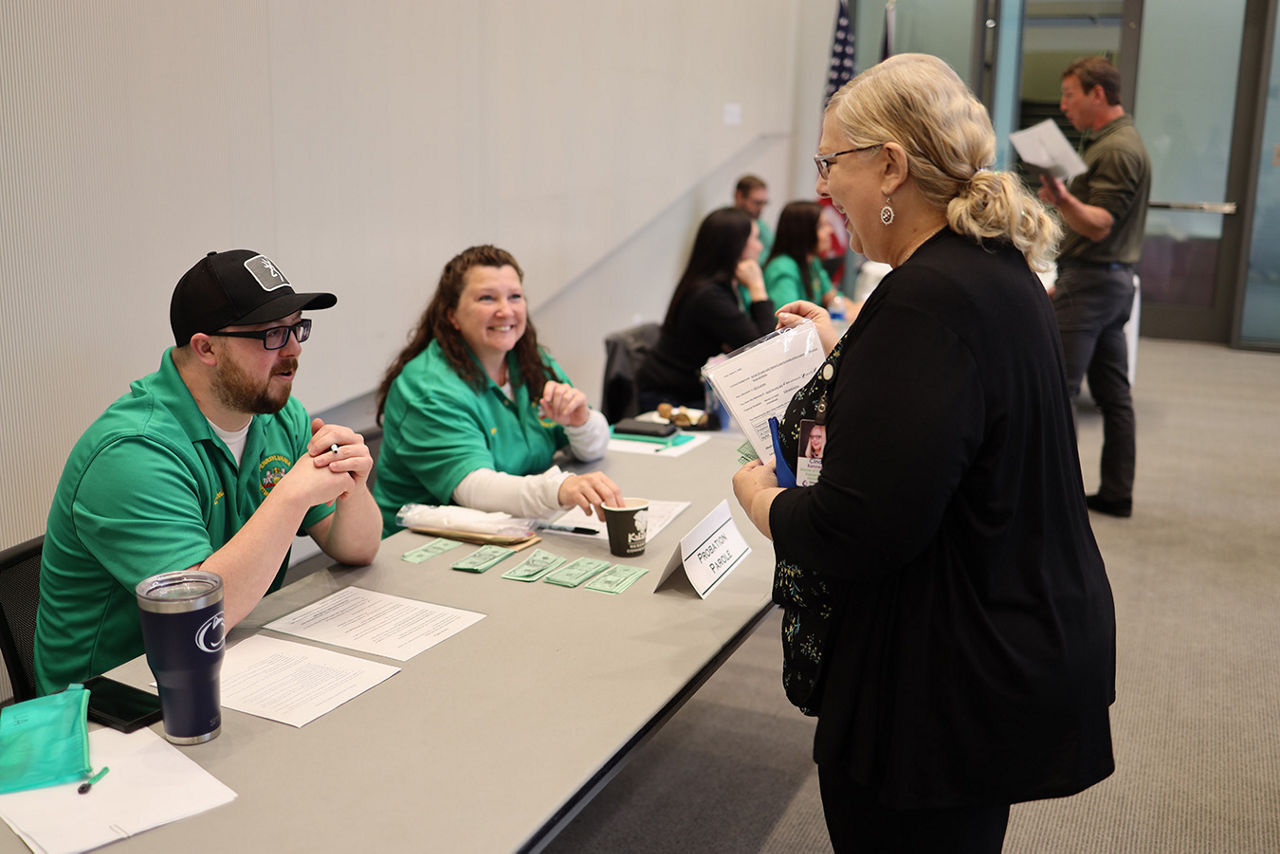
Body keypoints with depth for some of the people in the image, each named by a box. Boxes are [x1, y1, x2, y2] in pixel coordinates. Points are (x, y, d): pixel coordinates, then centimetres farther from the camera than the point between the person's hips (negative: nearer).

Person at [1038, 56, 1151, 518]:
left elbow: (1099, 225, -24)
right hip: (1113, 277, 11)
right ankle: (1117, 493, 15)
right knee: (1113, 393, 10)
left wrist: (1063, 200, -43)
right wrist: (1065, 281, 26)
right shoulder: (1115, 142, 19)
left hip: (1091, 280, -11)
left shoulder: (1117, 150, -14)